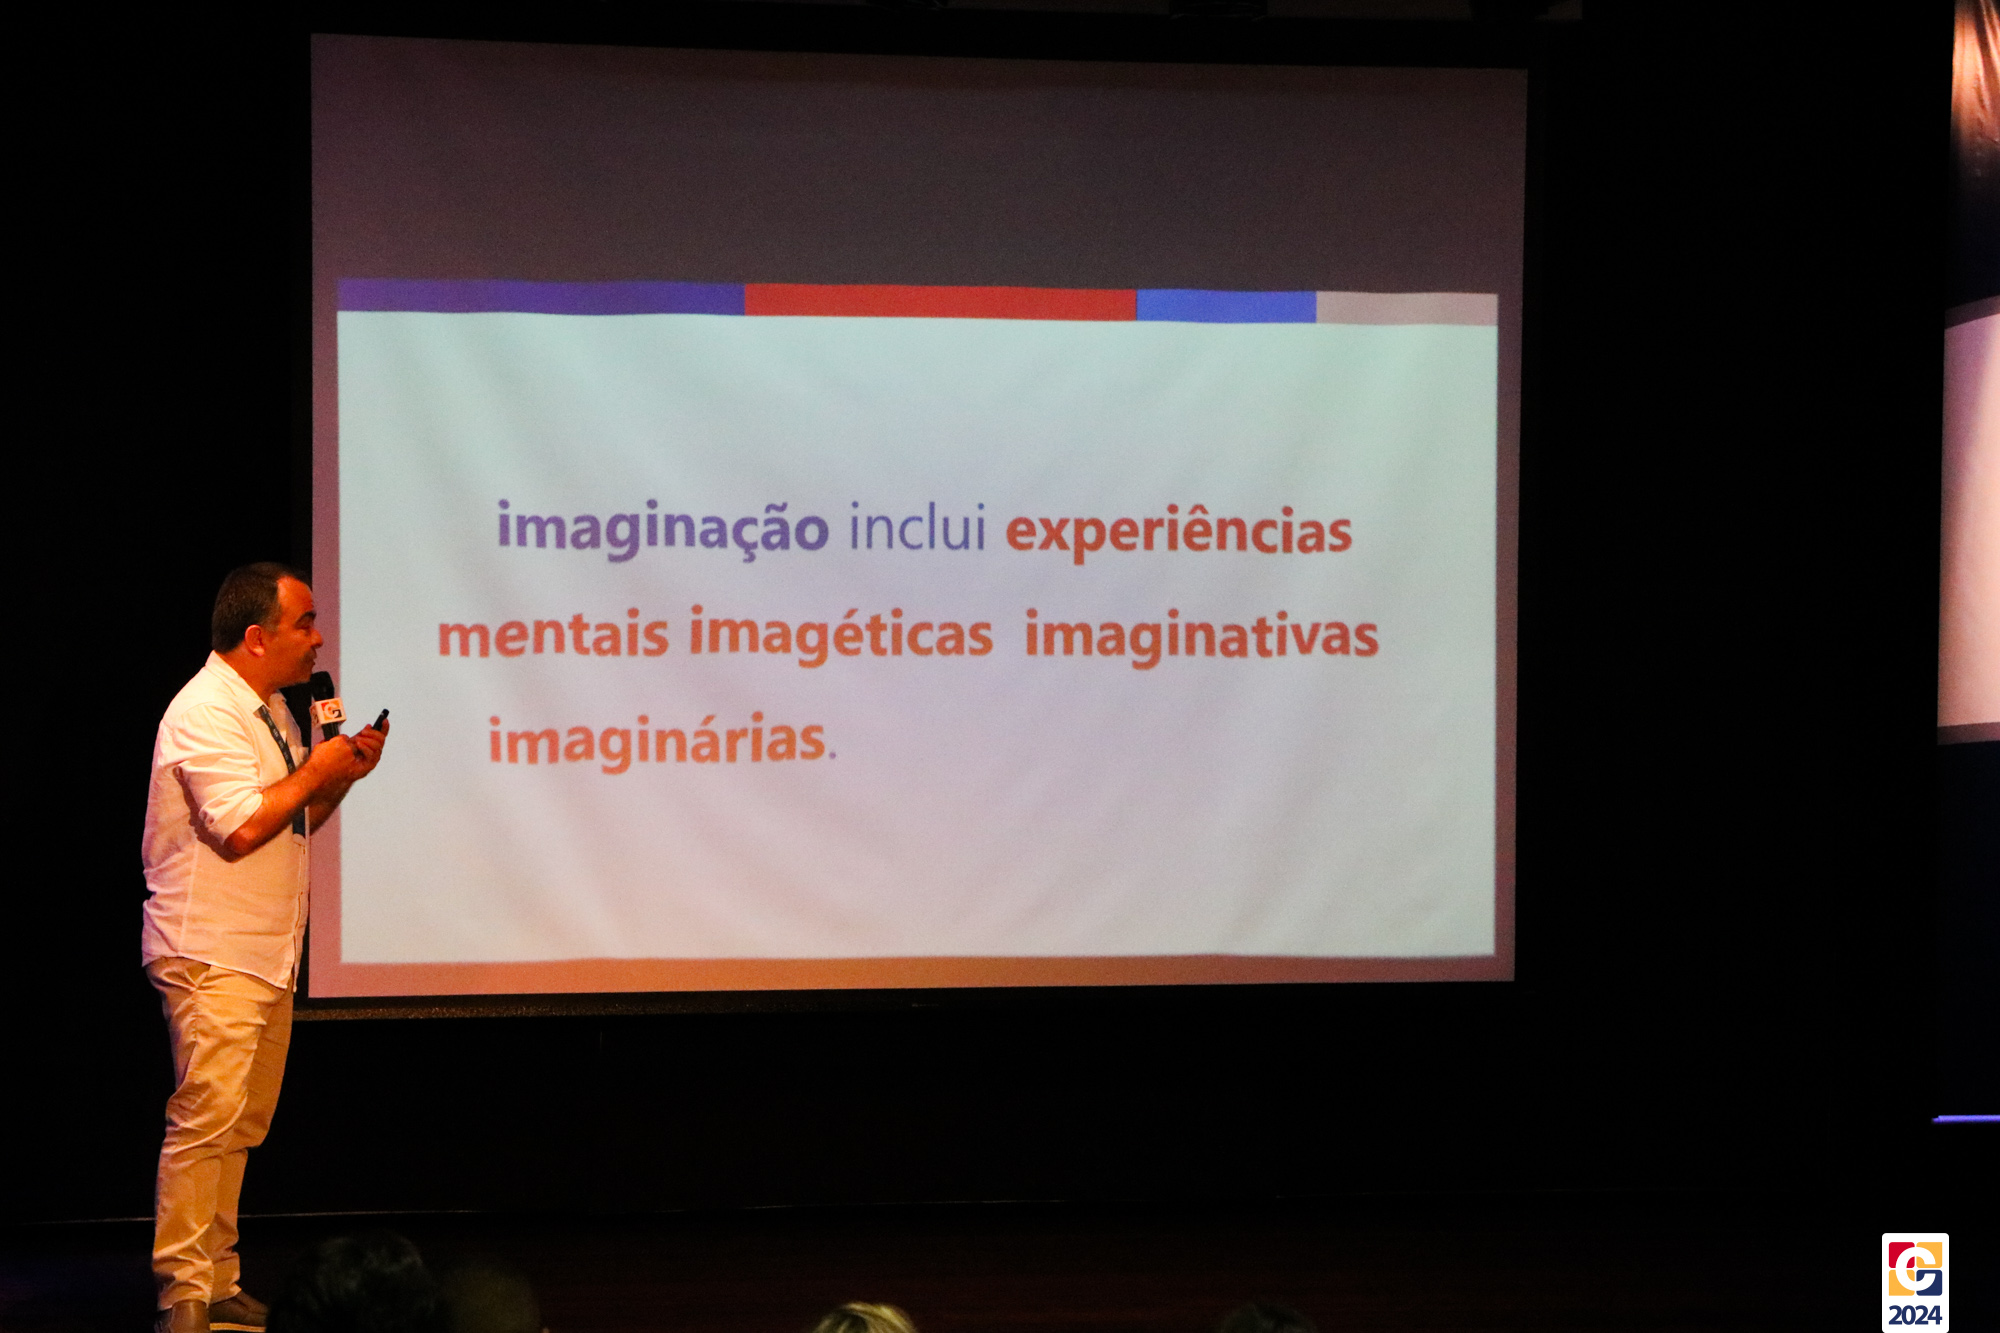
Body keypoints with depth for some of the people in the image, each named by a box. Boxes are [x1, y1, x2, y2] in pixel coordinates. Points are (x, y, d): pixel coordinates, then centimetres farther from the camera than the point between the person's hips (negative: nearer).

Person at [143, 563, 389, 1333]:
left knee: (240, 1127, 10)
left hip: (265, 954, 10)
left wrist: (344, 773, 7)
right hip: (211, 957, -10)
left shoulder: (270, 709, 16)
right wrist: (319, 770, -12)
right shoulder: (206, 712, -15)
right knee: (205, 1121, -12)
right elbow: (242, 828, -23)